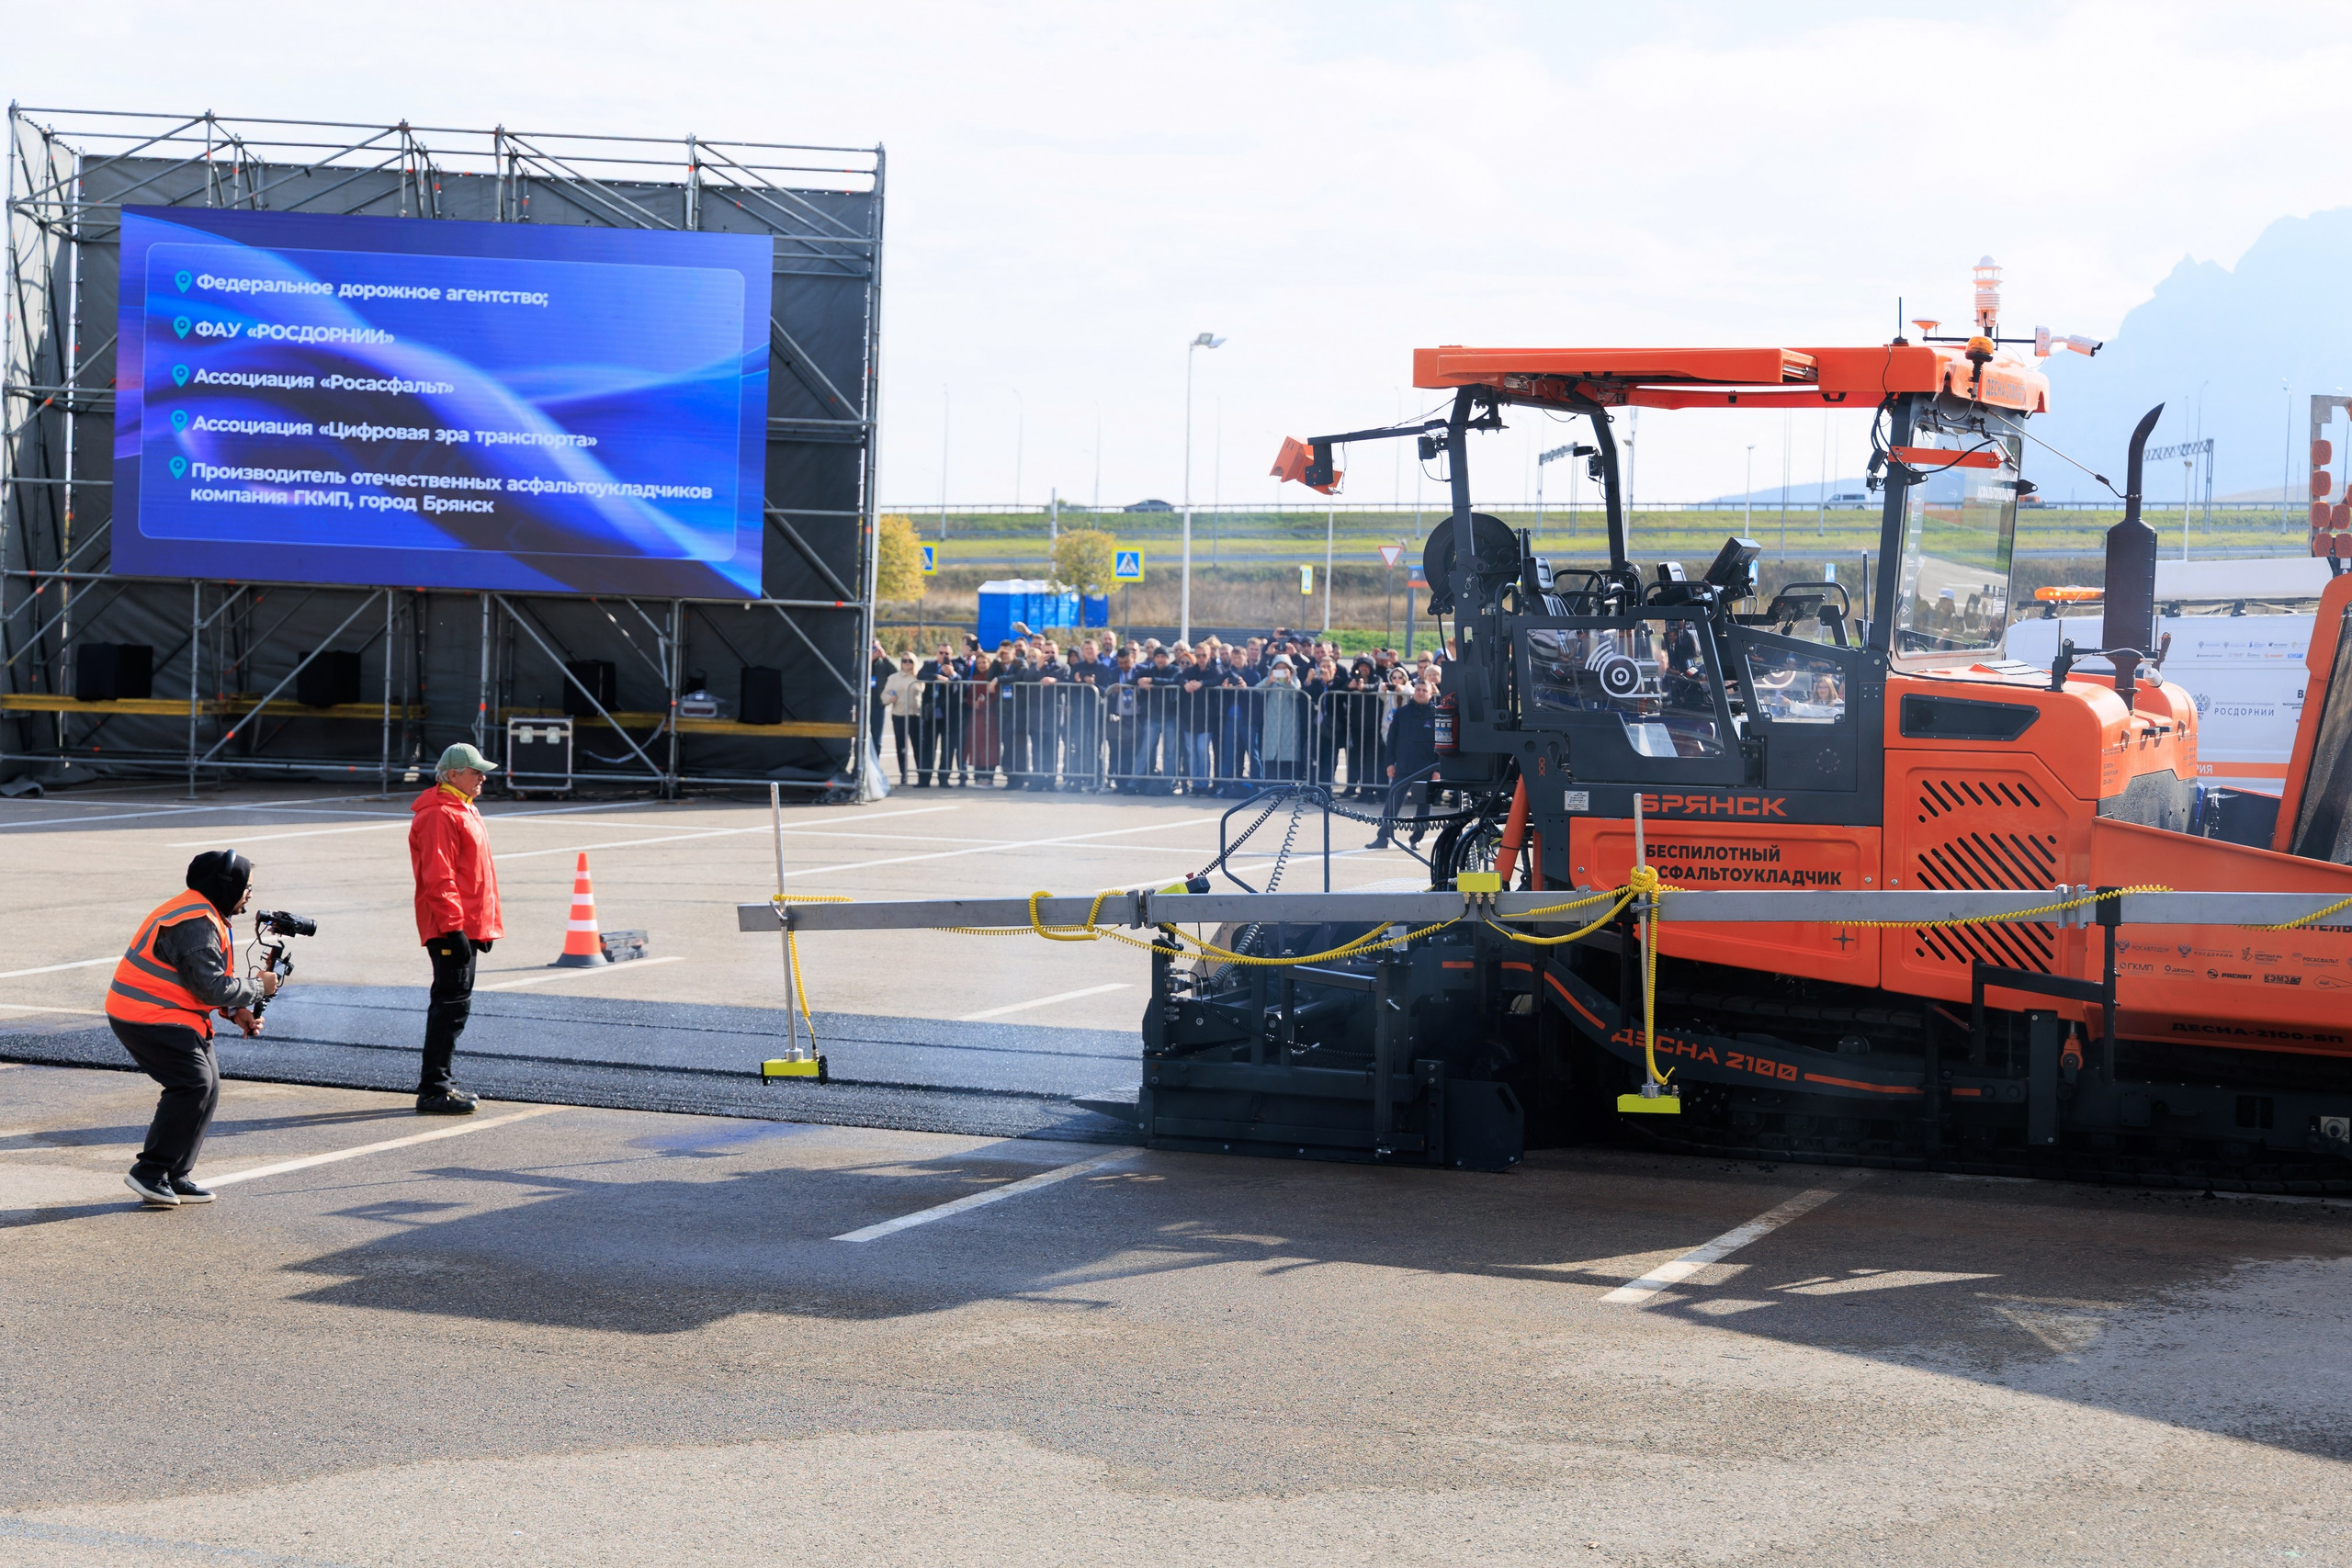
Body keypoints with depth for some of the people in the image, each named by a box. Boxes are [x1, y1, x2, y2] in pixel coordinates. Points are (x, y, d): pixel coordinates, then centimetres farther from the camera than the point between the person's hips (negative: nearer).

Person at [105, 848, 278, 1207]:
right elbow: (212, 986, -23)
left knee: (207, 1084, 8)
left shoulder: (204, 916, 16)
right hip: (149, 1018, -11)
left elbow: (205, 981, 22)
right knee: (194, 1083, -18)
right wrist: (258, 988, -8)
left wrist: (235, 1012, 8)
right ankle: (150, 1173, -14)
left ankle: (176, 1176, 13)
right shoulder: (195, 925, -21)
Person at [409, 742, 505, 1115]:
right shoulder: (439, 815, -14)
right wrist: (453, 927, -25)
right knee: (452, 1003, -11)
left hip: (467, 926, 11)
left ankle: (434, 1082, 23)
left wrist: (483, 928, 22)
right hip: (451, 928, -11)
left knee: (451, 1002, 15)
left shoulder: (465, 811, 19)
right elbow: (437, 877, -21)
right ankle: (433, 1090, -10)